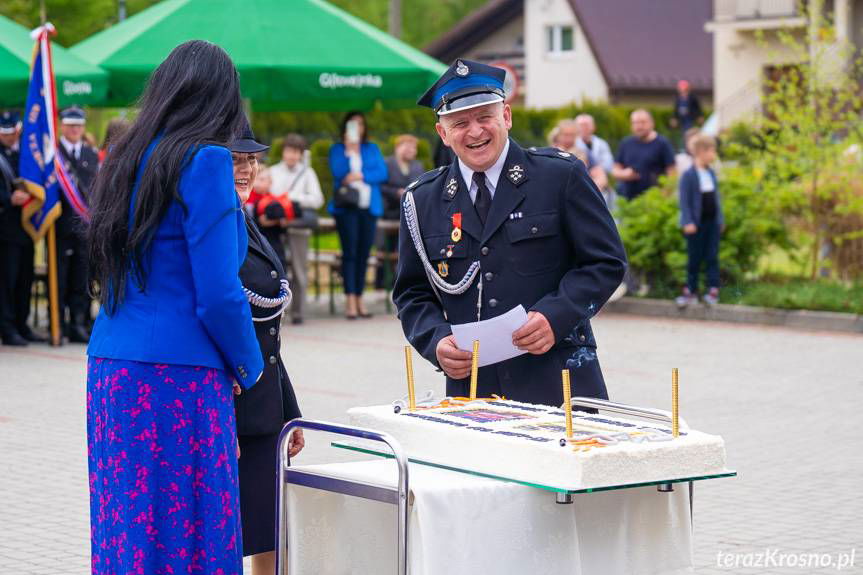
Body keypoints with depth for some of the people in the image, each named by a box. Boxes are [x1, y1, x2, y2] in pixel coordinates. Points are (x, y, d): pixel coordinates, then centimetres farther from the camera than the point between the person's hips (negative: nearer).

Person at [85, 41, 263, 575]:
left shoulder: (127, 157, 13)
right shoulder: (205, 161, -9)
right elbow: (219, 292, -13)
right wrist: (248, 366, 4)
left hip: (108, 371, 7)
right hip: (179, 379, -7)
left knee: (125, 523, 9)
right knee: (187, 531, -3)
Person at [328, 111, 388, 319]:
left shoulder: (372, 149, 15)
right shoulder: (337, 149, 9)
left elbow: (382, 173, 4)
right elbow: (338, 172, -7)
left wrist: (361, 176, -8)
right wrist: (349, 150, -12)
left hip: (369, 206, 3)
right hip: (346, 206, -3)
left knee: (364, 253, 3)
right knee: (350, 252, -9)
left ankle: (359, 298, 8)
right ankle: (350, 301, -12)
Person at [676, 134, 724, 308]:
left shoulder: (712, 173, 8)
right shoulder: (688, 175, -11)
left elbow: (716, 197, 15)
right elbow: (684, 200, -12)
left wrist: (721, 219, 13)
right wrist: (688, 222, -18)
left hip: (713, 221, 5)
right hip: (696, 222, -5)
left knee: (712, 257, 4)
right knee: (694, 258, 3)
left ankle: (713, 290, 7)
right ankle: (691, 291, 12)